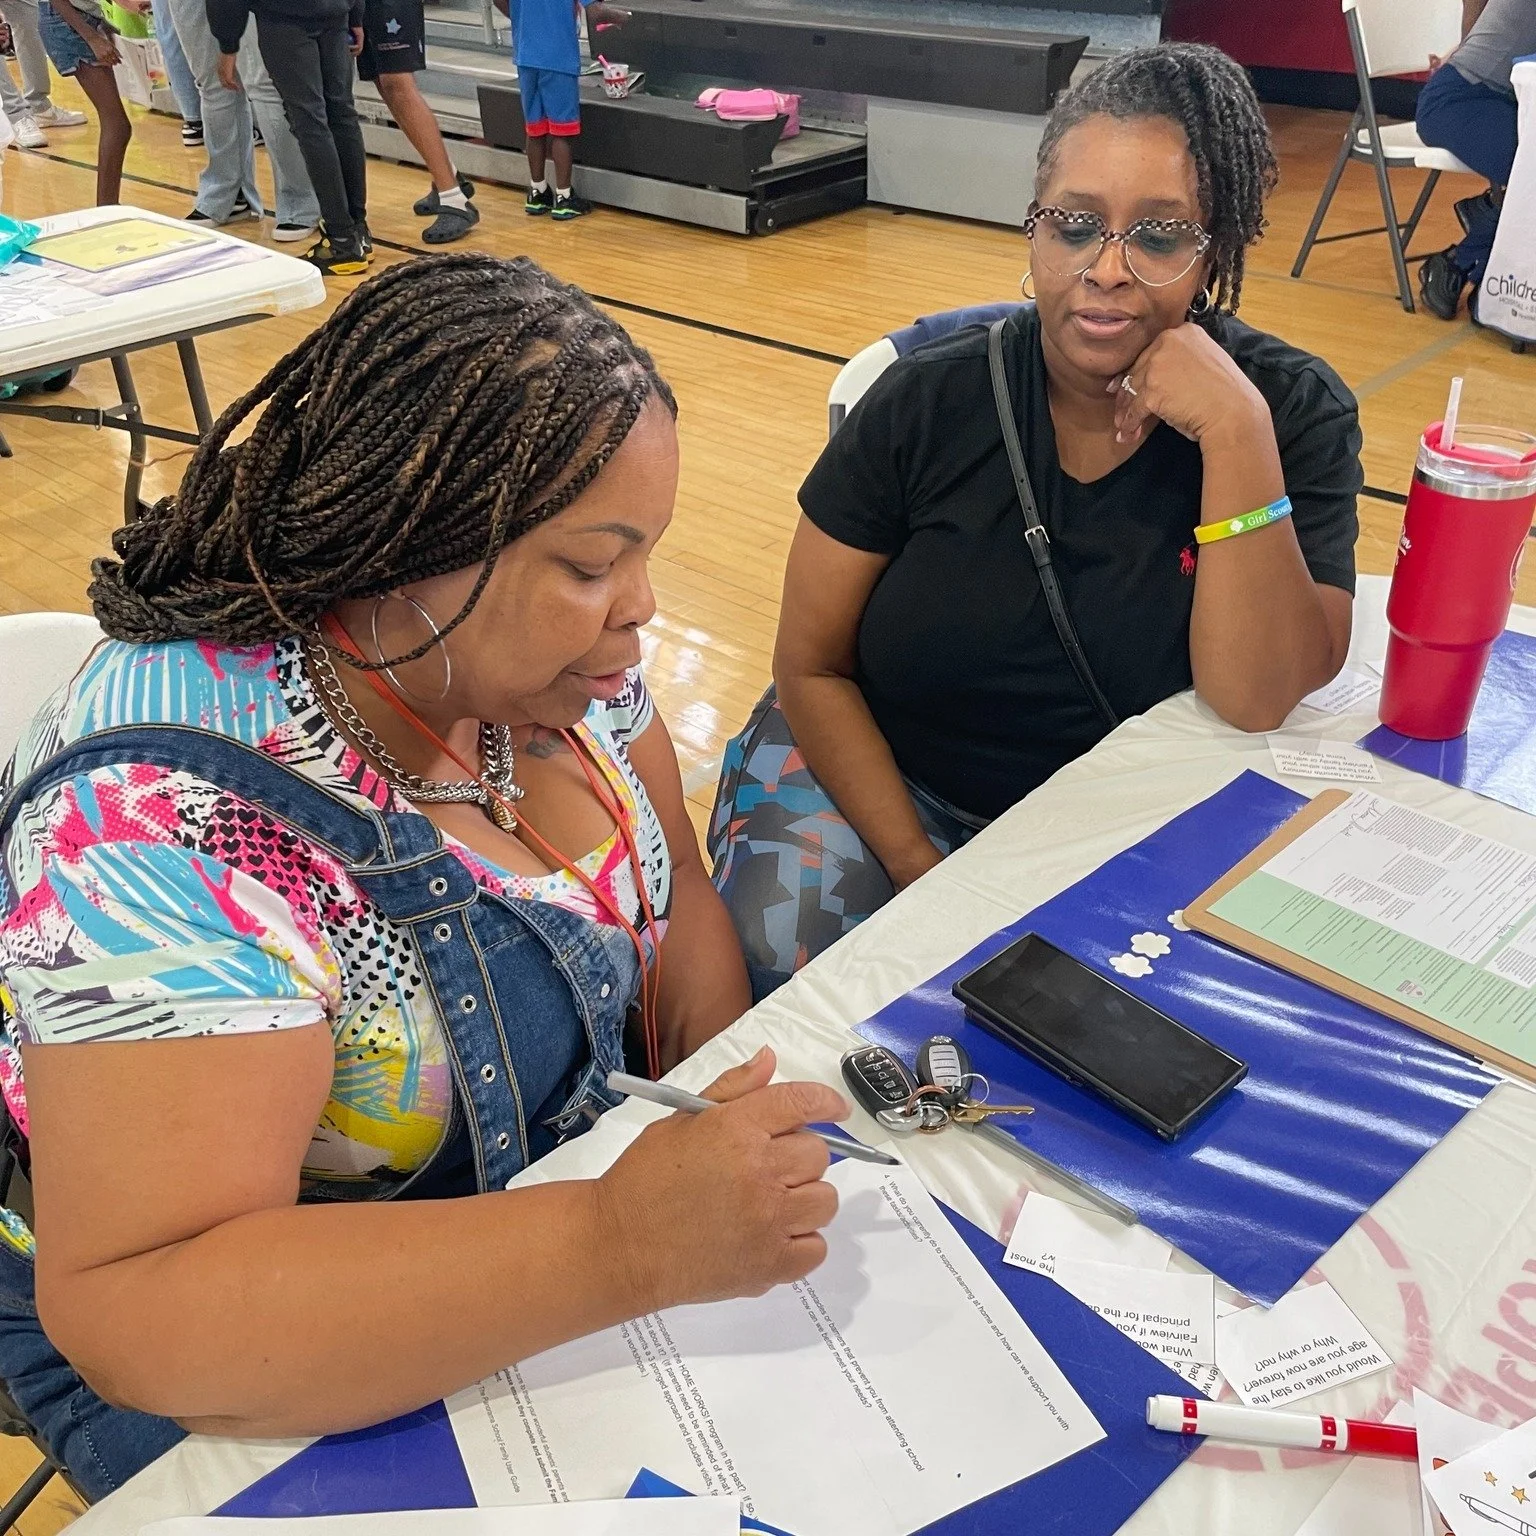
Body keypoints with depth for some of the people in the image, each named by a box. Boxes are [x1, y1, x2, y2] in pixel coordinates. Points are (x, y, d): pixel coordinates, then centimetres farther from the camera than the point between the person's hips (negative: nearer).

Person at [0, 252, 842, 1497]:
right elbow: (140, 1314, -33)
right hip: (275, 1387, -5)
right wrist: (627, 1247, -40)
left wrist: (732, 1155, -12)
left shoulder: (543, 639, -10)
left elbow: (676, 891, 2)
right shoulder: (171, 816, -30)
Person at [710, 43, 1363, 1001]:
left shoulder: (1294, 412, -8)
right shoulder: (929, 403, -9)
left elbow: (1258, 699, -19)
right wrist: (922, 873, -16)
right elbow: (813, 666, -6)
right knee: (784, 950, -27)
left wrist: (1236, 433, -28)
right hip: (886, 779, 0)